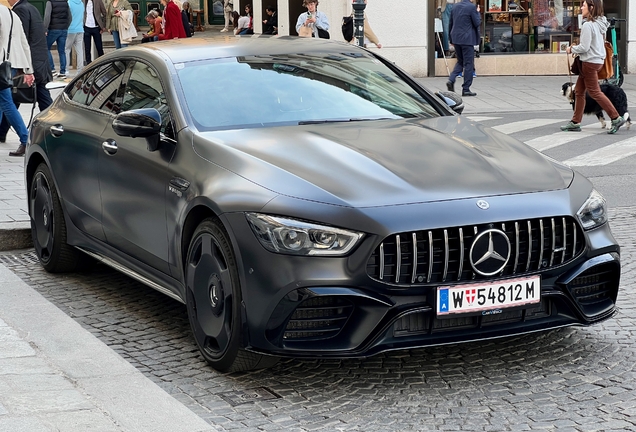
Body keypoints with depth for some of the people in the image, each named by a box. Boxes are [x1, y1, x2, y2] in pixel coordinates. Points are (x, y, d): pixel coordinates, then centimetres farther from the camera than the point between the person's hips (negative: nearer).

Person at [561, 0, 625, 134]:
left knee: (594, 92, -3)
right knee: (579, 91, 13)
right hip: (598, 60, 10)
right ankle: (575, 123, 16)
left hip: (590, 63, -10)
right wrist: (577, 48, 14)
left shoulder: (588, 25, -19)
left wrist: (571, 49, -4)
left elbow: (584, 47, -21)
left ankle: (616, 118, -1)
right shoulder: (599, 24, 10)